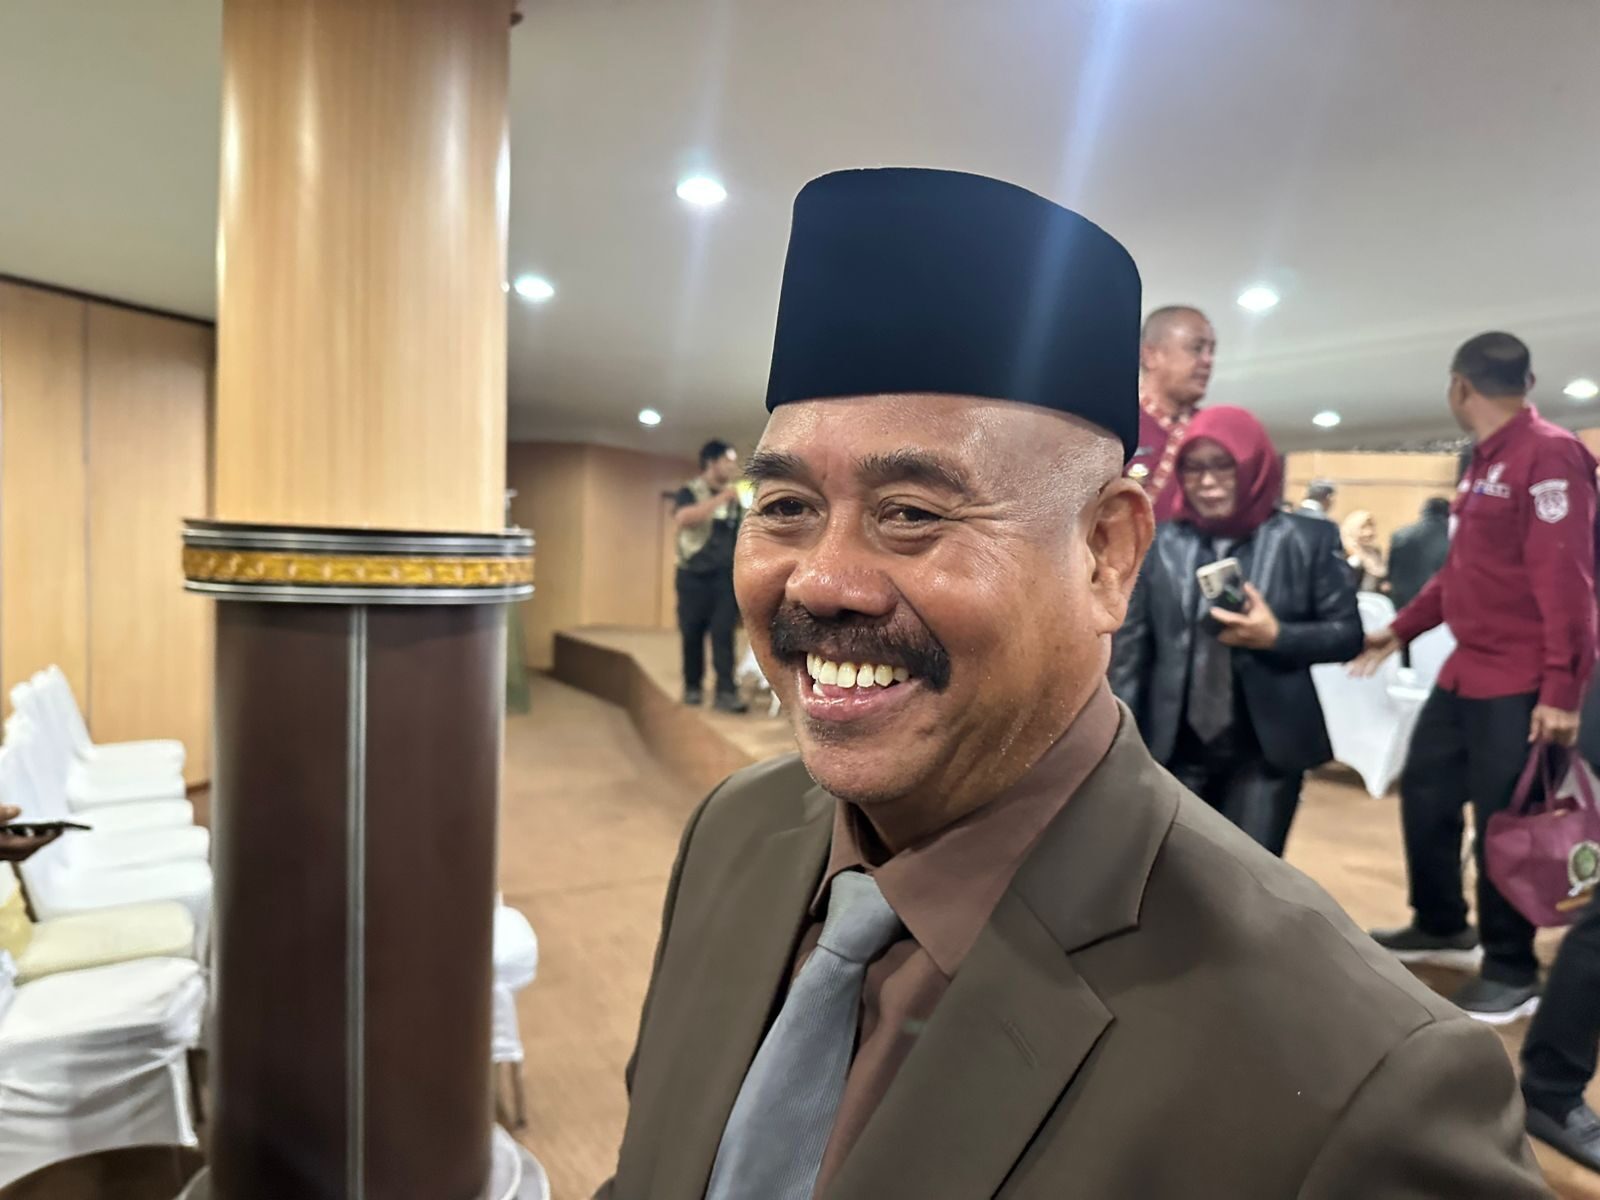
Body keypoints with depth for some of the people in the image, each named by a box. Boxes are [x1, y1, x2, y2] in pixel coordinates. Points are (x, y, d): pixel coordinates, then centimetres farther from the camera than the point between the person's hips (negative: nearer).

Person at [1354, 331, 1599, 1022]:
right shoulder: (1484, 463, 13)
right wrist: (1399, 630, 23)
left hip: (1522, 683, -9)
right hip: (1467, 671, 9)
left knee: (1503, 824, 0)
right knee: (1424, 791, 16)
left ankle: (1512, 972, 17)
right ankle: (1441, 928, 34)